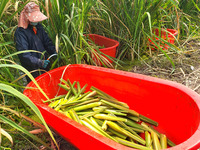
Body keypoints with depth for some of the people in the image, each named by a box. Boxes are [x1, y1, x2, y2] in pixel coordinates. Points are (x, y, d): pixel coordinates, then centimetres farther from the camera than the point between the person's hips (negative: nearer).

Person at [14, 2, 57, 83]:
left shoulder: (38, 26, 3)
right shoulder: (20, 32, -19)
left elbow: (47, 42, 8)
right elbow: (23, 55, -24)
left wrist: (54, 53, -9)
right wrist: (39, 62, -31)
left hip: (45, 66, 7)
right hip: (32, 69, -6)